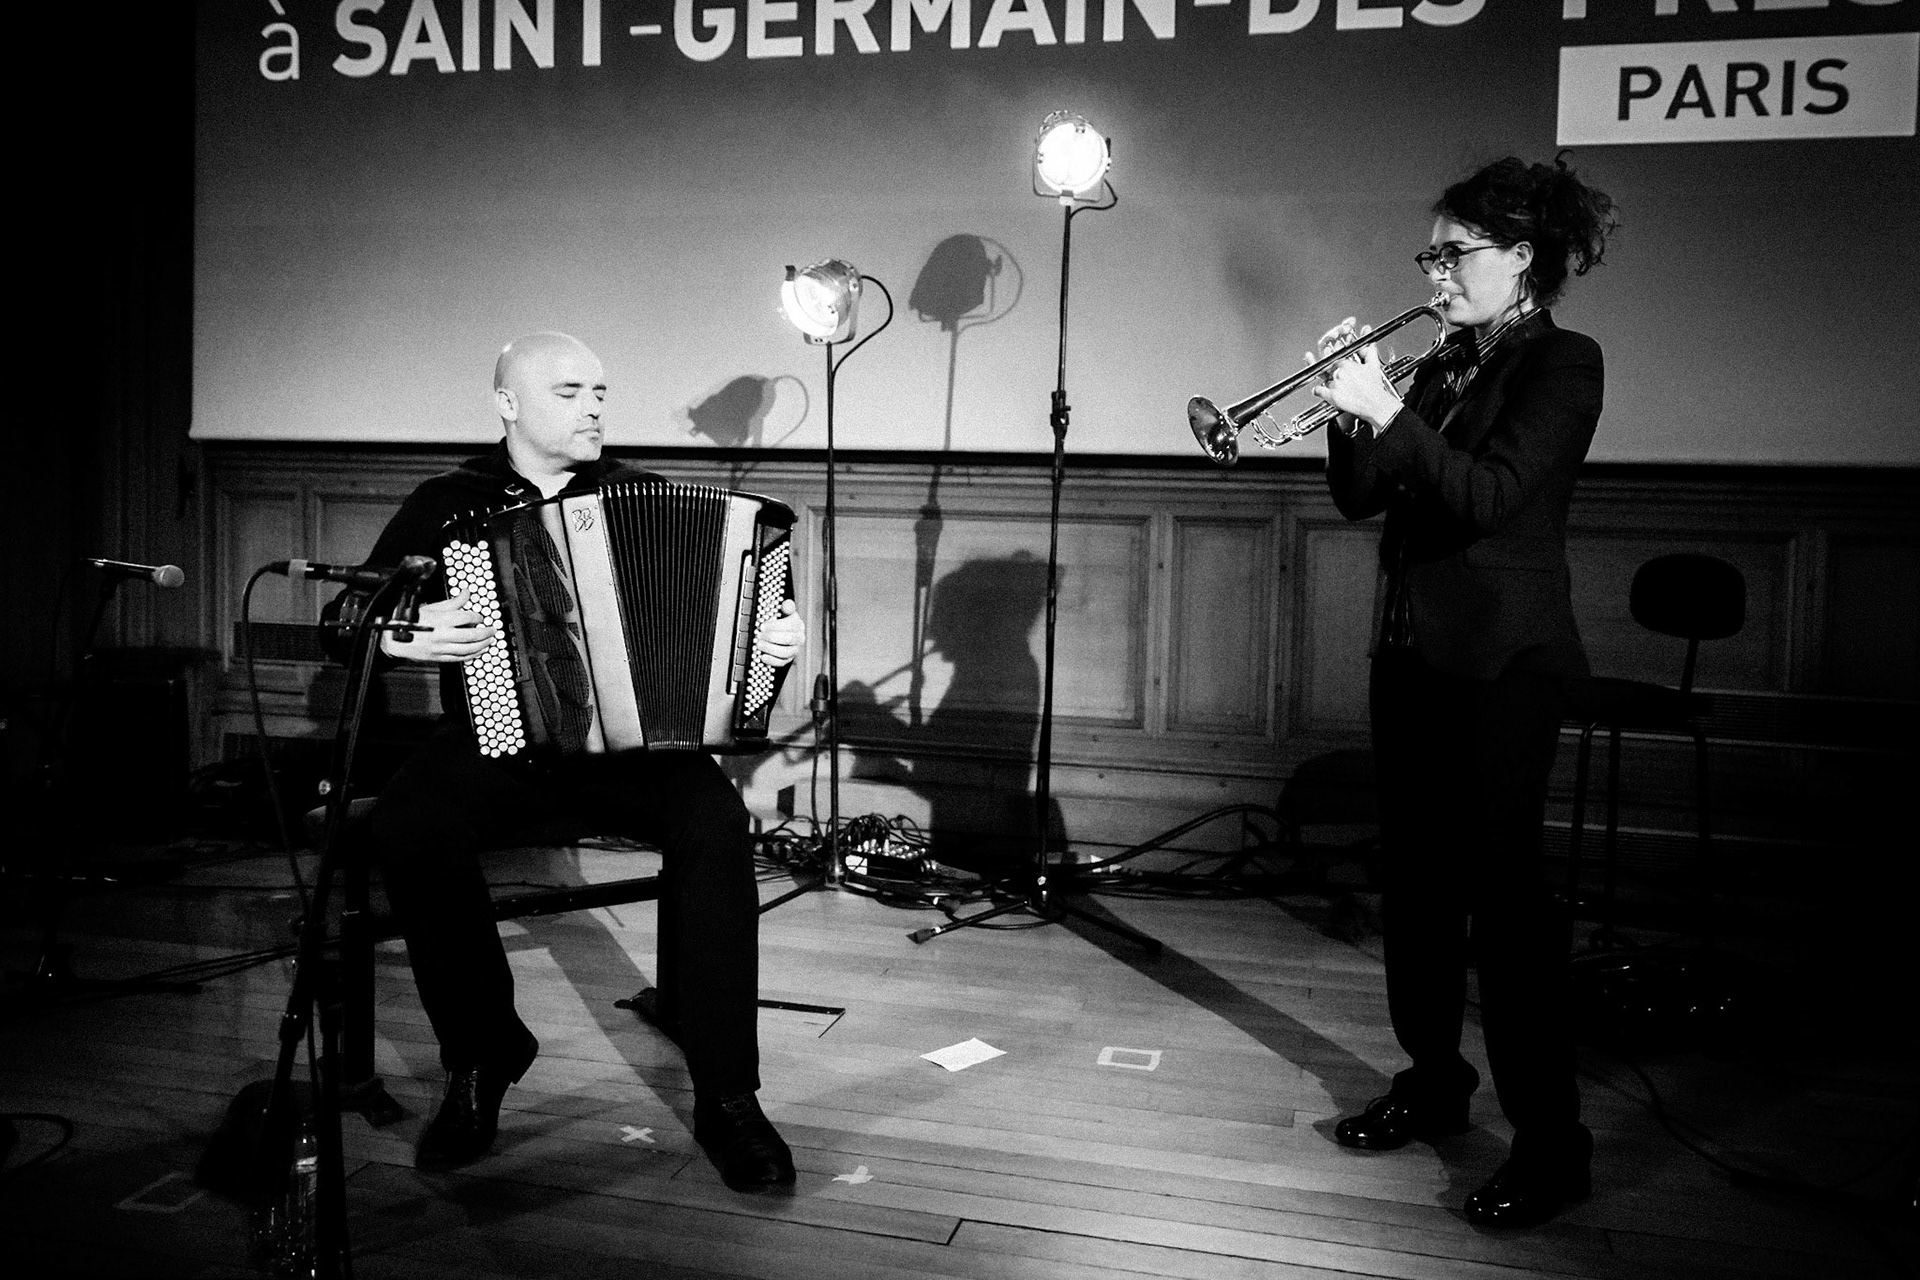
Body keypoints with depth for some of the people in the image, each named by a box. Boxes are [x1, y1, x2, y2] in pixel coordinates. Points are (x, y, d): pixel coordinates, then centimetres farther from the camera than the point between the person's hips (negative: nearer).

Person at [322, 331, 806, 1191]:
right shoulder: (446, 505, 9)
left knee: (715, 822, -30)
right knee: (406, 828, -30)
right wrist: (400, 635, -12)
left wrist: (777, 638, -7)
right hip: (492, 742, 0)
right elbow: (344, 622, 10)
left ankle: (725, 1095, -20)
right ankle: (481, 1052, -7)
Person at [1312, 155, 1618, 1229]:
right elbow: (1360, 496, 10)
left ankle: (1552, 1141, 4)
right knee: (1415, 878, 12)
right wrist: (1354, 407, -4)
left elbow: (1490, 495, -20)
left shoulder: (1562, 363, -6)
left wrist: (1389, 414, -20)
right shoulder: (1446, 367, 14)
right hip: (1413, 649, 8)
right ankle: (1434, 1080, 28)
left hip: (1501, 661, -7)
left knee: (1504, 887, -6)